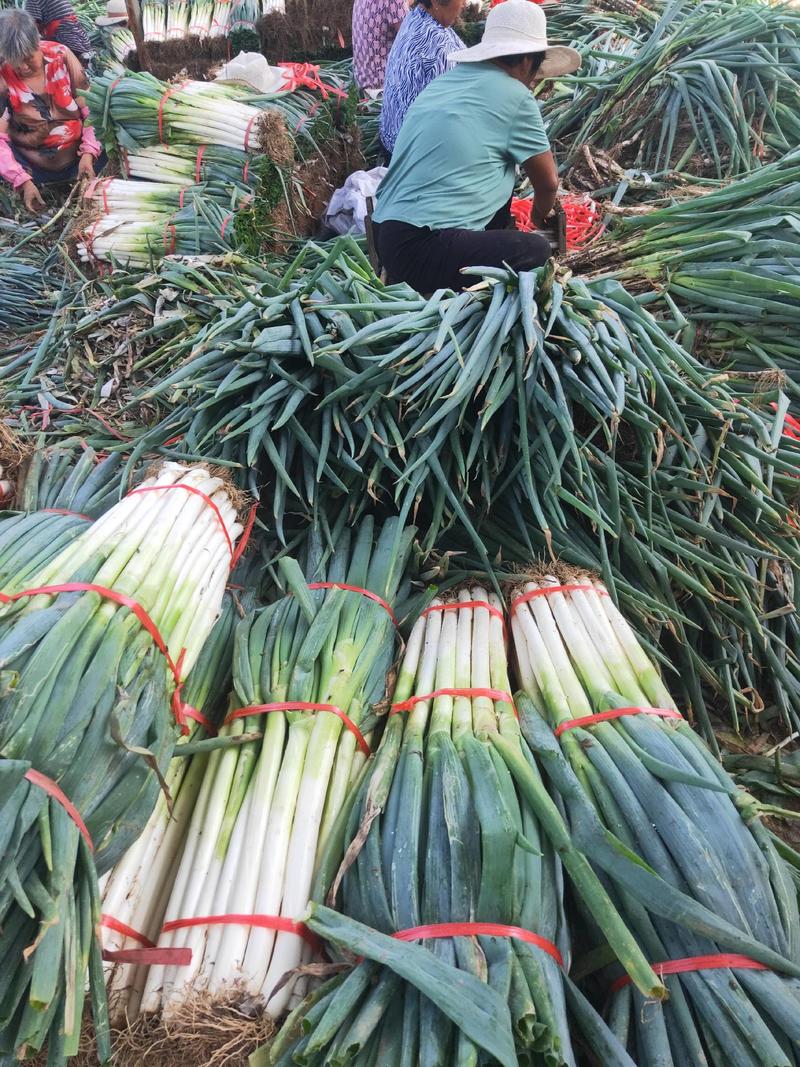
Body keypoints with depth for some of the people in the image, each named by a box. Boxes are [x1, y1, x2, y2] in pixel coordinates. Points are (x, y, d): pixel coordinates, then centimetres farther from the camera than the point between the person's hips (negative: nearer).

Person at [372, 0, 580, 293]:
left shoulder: (444, 81, 20)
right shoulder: (514, 96, -3)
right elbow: (548, 181, 6)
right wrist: (542, 211, 30)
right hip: (419, 249, -9)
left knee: (499, 170, 23)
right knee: (537, 251, -5)